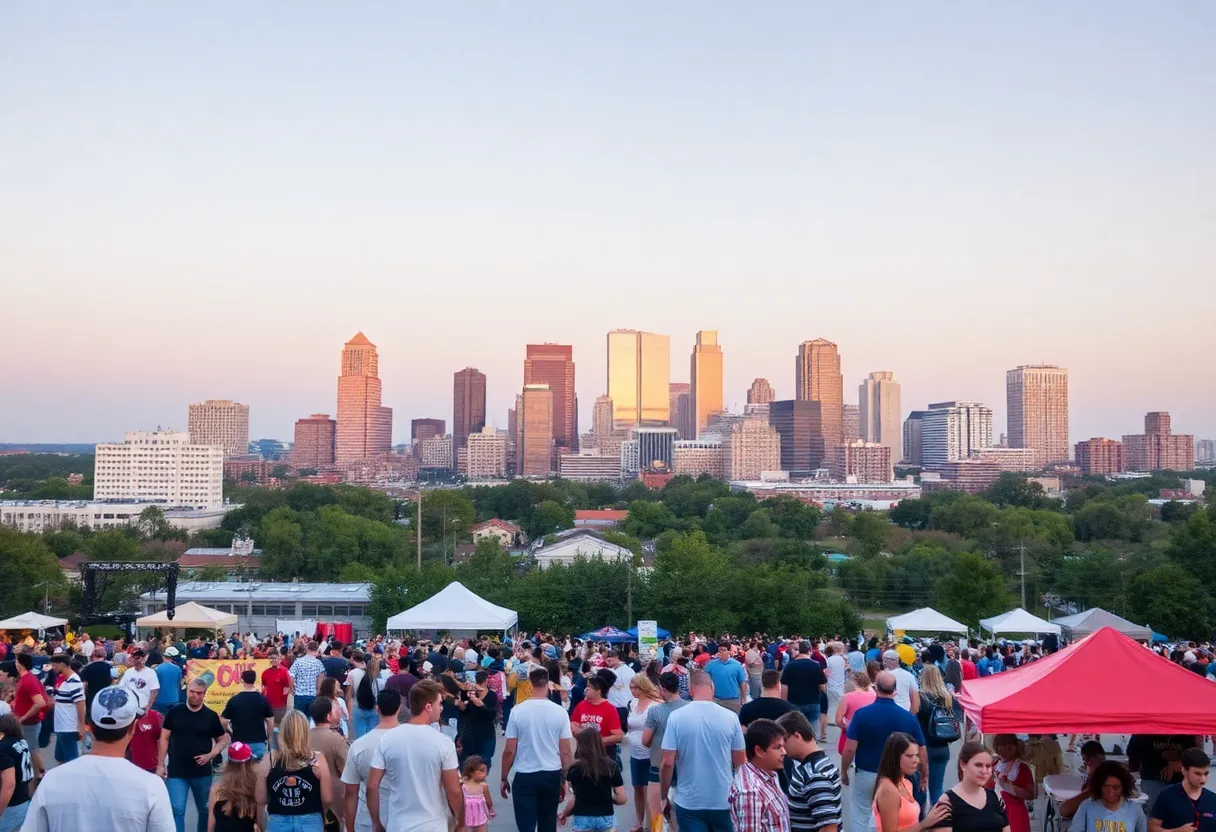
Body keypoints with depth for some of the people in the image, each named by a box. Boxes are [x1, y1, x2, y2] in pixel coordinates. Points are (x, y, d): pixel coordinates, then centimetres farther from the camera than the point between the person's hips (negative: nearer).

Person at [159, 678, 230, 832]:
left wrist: (210, 755, -11)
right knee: (177, 810, -9)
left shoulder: (211, 716, -1)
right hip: (176, 772, -1)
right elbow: (164, 738, 3)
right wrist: (160, 764, -2)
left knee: (205, 809, 15)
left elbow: (222, 740, 7)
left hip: (202, 772, 1)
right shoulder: (174, 713, -1)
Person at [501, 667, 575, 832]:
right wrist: (564, 779, 11)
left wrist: (504, 778, 6)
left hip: (525, 776, -2)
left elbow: (509, 750, -6)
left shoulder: (518, 711, -9)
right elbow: (566, 751, -2)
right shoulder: (560, 712, -6)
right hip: (552, 776, 2)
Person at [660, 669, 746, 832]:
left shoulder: (676, 717, -10)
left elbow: (667, 763, -10)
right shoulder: (730, 717, -6)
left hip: (689, 802, -1)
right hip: (724, 801, 1)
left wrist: (664, 795, 5)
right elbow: (740, 763, 0)